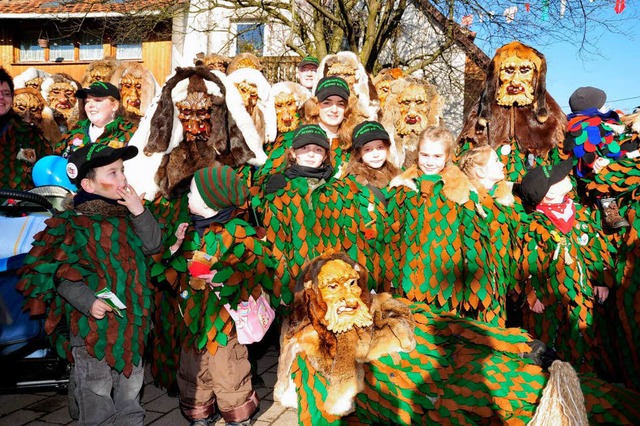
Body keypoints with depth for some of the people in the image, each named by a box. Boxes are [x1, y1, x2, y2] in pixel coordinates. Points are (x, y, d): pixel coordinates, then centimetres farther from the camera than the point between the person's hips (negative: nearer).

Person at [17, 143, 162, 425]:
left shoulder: (125, 214, 5)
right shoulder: (72, 223, -12)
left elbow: (153, 246, 1)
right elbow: (61, 274, -13)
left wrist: (140, 213, -10)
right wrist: (87, 301, -24)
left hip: (131, 317, 6)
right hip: (93, 322, -6)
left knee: (131, 384, 20)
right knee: (96, 391, 6)